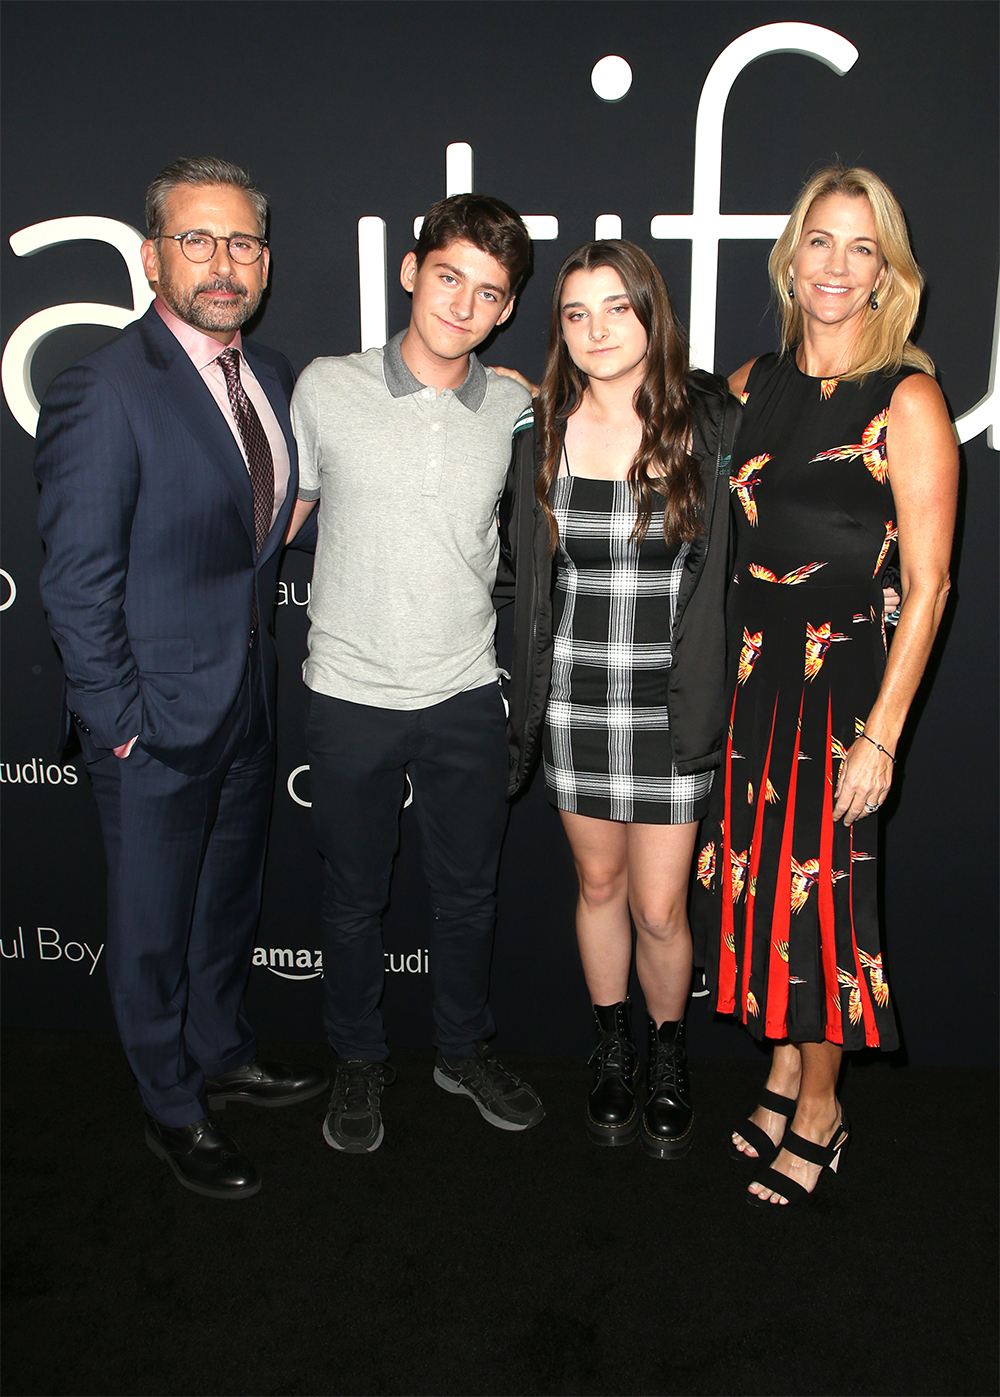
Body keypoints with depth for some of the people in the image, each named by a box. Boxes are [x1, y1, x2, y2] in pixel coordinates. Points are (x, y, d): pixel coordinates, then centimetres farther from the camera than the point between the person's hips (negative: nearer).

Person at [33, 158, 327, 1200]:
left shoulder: (270, 374, 5)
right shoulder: (101, 392, -18)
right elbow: (77, 585, -17)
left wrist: (262, 658, 7)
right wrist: (119, 724, -16)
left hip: (251, 700, 7)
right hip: (156, 719, -7)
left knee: (230, 899, 23)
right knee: (154, 926, 12)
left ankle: (221, 1054, 46)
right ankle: (174, 1110, 34)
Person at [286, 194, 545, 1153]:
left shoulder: (515, 410, 0)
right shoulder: (327, 390, -5)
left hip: (466, 695, 2)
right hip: (350, 693, -1)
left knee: (468, 892, 16)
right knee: (354, 897, 14)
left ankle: (464, 1049, 39)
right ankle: (358, 1062, 36)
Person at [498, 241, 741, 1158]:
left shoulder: (712, 423, -7)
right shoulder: (542, 432, 0)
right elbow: (514, 558, 13)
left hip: (671, 702, -2)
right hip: (574, 699, 2)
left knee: (659, 908, 4)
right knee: (599, 884, 16)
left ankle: (670, 1060, 32)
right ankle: (614, 1051, 39)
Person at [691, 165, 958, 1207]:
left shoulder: (907, 400, -9)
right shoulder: (752, 383, 7)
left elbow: (926, 585, -11)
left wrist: (880, 735, -14)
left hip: (836, 677, -5)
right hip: (740, 666, 5)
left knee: (818, 885, 3)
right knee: (749, 873, 12)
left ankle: (820, 1111, 26)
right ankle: (782, 1072, 34)